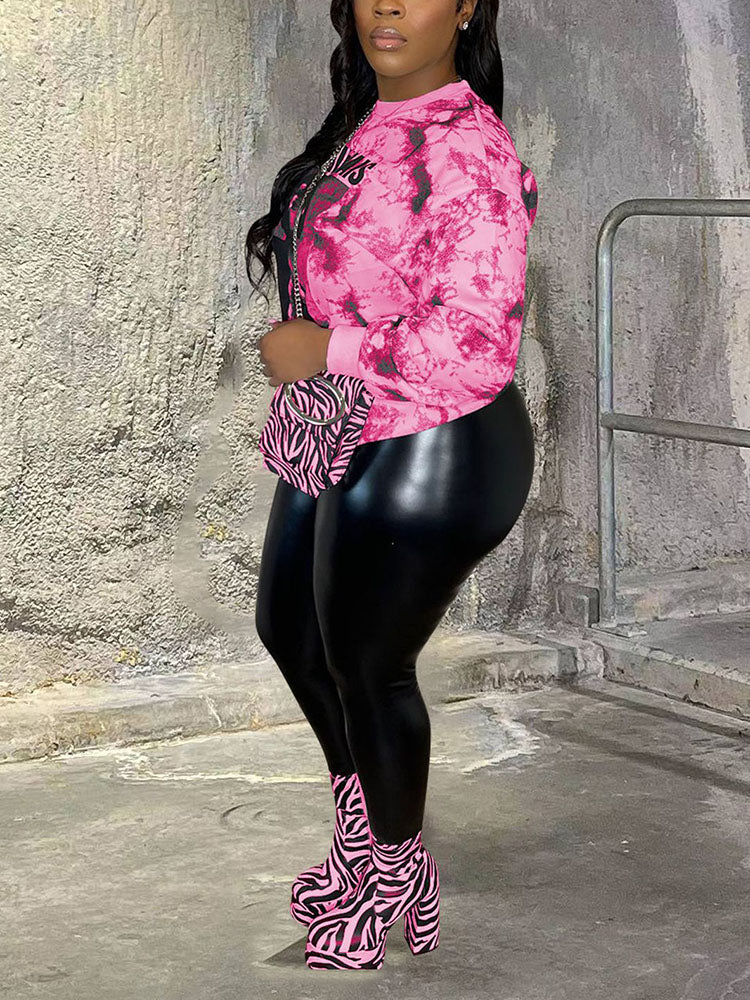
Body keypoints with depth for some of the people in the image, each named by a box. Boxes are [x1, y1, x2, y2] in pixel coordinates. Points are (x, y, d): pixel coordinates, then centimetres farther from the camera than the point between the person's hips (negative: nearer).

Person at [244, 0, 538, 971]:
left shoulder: (470, 152, -24)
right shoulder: (368, 124, 4)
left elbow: (476, 348, -29)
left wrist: (326, 349, -24)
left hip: (429, 455, -9)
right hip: (339, 443, 10)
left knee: (366, 666, 8)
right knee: (287, 627, 24)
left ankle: (395, 868, 35)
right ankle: (362, 817, 49)